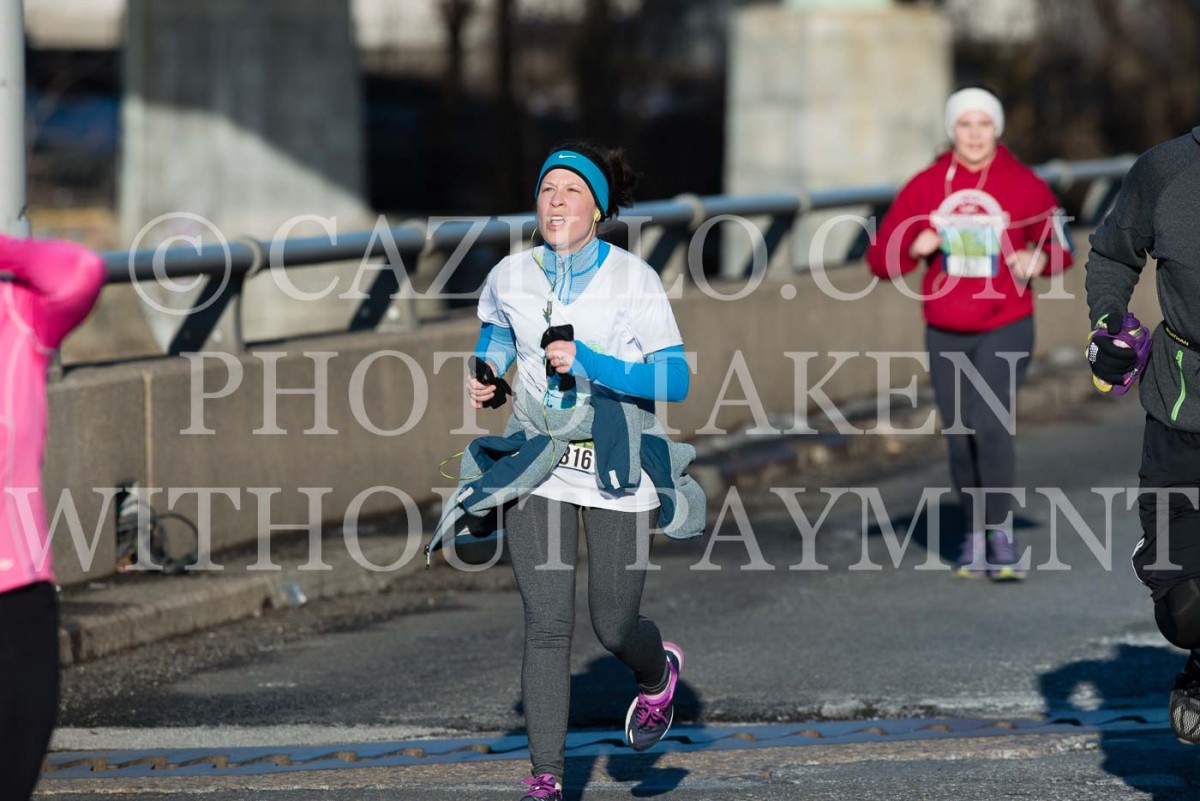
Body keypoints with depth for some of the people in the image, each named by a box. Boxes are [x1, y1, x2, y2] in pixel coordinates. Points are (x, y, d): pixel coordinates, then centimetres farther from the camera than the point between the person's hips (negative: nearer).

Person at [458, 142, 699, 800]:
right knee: (546, 624, -8)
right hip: (539, 466, 2)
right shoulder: (511, 277, -3)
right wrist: (486, 370, 2)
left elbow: (676, 380, -18)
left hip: (618, 471, -2)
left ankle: (657, 672, 43)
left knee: (612, 625, 6)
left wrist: (589, 364, -29)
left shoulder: (634, 280, -12)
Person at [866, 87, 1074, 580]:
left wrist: (1039, 259, -13)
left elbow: (1060, 244, 9)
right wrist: (914, 247, -18)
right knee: (959, 440, 4)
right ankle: (975, 537, 18)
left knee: (990, 425, -20)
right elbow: (880, 259, 3)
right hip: (945, 335, 3)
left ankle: (1001, 534, -16)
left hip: (1005, 332, -3)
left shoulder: (1023, 186, -3)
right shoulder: (925, 187, 2)